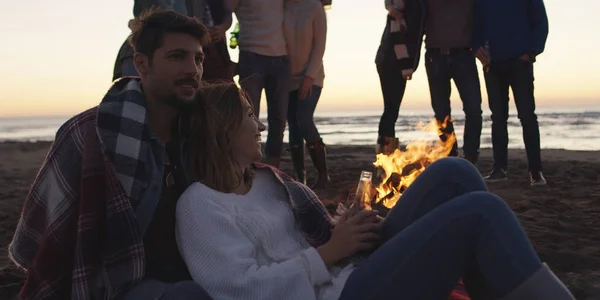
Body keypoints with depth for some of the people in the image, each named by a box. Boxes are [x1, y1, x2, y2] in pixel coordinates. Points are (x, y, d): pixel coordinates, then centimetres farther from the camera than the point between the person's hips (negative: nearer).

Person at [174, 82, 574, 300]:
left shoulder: (262, 177, 19)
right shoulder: (201, 203, -8)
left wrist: (344, 230, 0)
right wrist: (330, 252, -16)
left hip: (354, 268, 9)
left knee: (452, 173, -6)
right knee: (481, 212, -19)